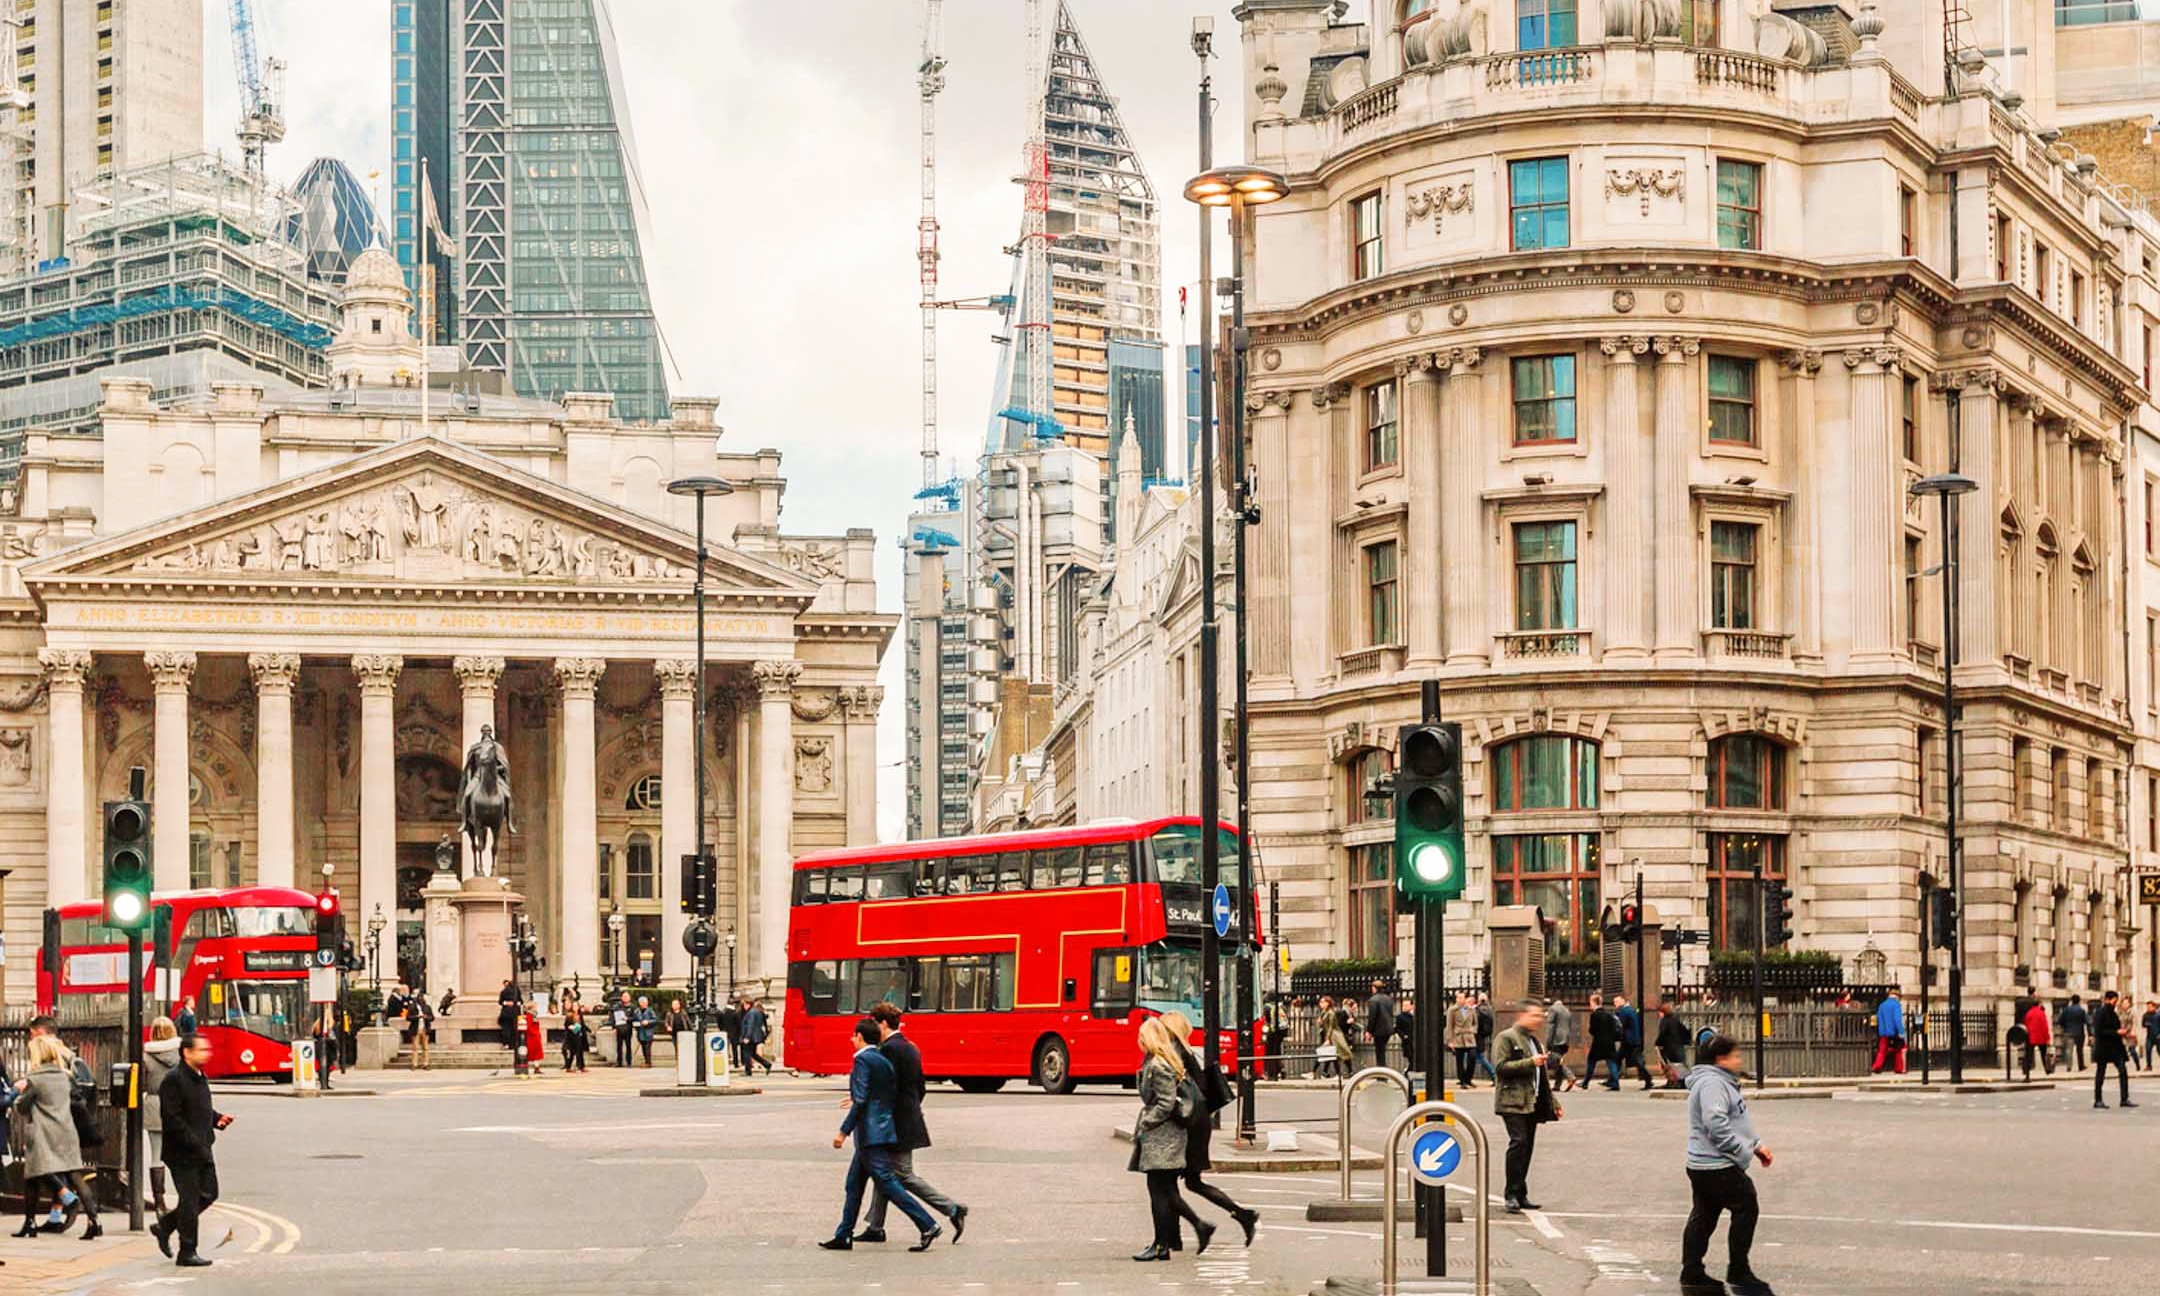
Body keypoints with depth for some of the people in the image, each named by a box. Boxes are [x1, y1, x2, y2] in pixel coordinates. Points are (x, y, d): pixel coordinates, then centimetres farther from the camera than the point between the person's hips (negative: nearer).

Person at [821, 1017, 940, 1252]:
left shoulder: (863, 1059, -12)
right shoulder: (884, 1061, 14)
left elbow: (861, 1100, -19)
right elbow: (892, 1096, 13)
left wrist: (844, 1131, -17)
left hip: (871, 1133, -10)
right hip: (883, 1130, 10)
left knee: (888, 1184, -10)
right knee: (854, 1183, 15)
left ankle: (928, 1226, -15)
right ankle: (844, 1235, 20)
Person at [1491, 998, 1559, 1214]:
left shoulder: (1536, 1041, 23)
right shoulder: (1506, 1038, -4)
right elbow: (1500, 1067, -16)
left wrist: (1552, 1103, 25)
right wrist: (1529, 1063, -19)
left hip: (1532, 1103, 8)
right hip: (1512, 1102, -8)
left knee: (1527, 1147, 6)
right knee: (1519, 1142, -18)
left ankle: (1521, 1195, 12)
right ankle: (1513, 1194, -16)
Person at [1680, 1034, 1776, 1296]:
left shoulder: (1722, 1082, 19)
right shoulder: (1711, 1083, -17)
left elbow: (1733, 1122, 28)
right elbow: (1716, 1125, -26)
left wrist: (1756, 1145, 19)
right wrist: (1743, 1150, -21)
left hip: (1703, 1166, 11)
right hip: (1717, 1166, -11)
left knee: (1703, 1217, 12)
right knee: (1746, 1208, -5)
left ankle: (1692, 1275, 15)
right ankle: (1738, 1273, 1)